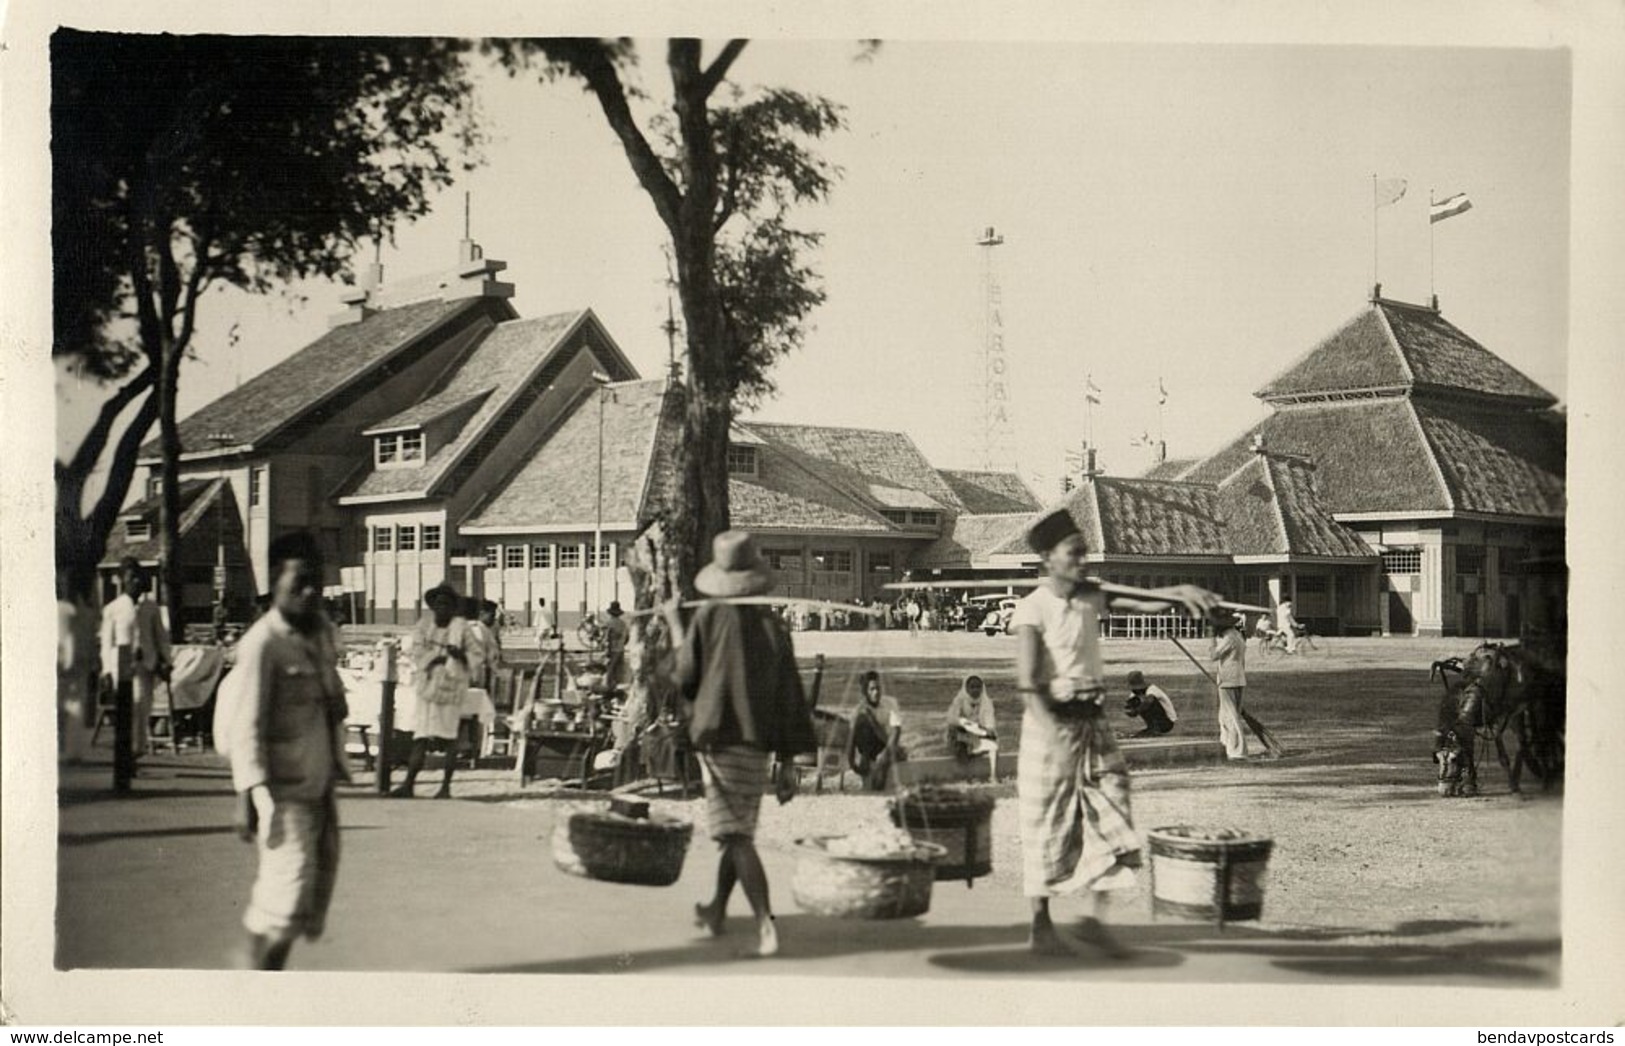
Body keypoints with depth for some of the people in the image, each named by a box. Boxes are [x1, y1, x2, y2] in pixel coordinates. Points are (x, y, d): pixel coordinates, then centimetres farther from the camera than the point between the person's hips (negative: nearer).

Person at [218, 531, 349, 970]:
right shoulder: (262, 643, -13)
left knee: (320, 882, 12)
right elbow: (245, 727, -17)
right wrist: (250, 795, -23)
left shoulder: (325, 633, 10)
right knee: (289, 889, -10)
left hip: (321, 783, 8)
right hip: (283, 792, -8)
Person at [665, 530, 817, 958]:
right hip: (759, 741, 5)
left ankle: (765, 922, -20)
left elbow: (686, 679, 2)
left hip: (718, 735, -5)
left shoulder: (708, 618, -6)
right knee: (739, 827, 19)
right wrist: (788, 763, 9)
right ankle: (717, 911, 35)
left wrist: (675, 627, 16)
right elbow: (789, 697, 4)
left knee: (736, 833, -7)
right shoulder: (773, 625, 4)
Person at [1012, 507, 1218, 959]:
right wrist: (1051, 728, -27)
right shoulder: (1033, 608, -11)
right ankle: (1041, 928, 16)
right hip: (1053, 721, -6)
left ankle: (1095, 920, 14)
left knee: (1111, 817, 4)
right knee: (1048, 824, 3)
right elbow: (1028, 680, -19)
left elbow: (1142, 603, -3)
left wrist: (1177, 593, -23)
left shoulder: (1091, 597, 7)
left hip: (1092, 718, 6)